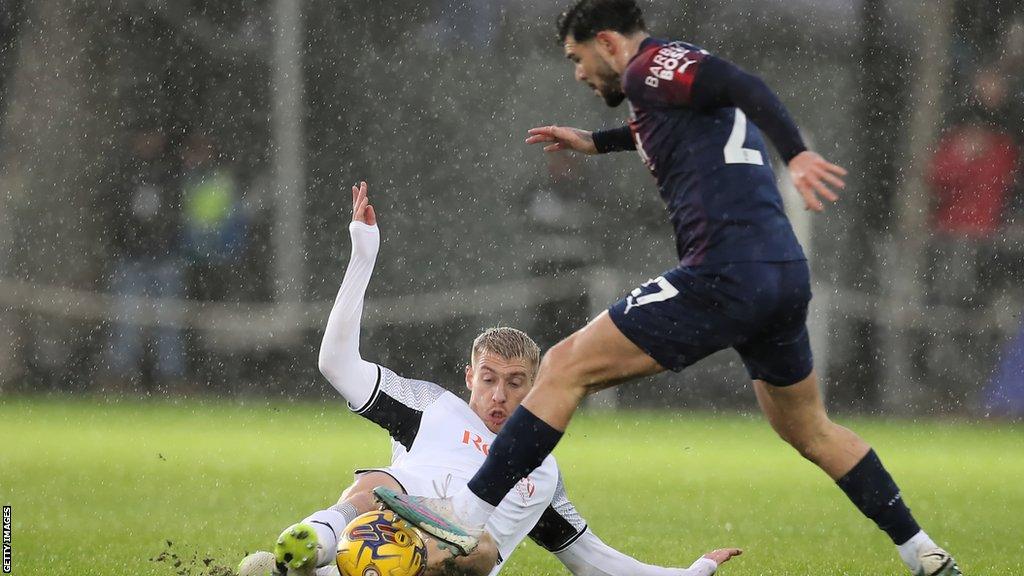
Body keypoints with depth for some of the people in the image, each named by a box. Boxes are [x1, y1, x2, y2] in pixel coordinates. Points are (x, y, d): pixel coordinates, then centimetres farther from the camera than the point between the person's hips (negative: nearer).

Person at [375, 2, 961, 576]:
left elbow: (739, 85, -21)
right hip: (786, 273, 9)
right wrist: (594, 141, 51)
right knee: (810, 429, 26)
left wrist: (797, 154, -34)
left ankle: (467, 517, -8)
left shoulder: (650, 67, -3)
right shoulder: (680, 66, 24)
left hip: (725, 278, -9)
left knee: (566, 368, -5)